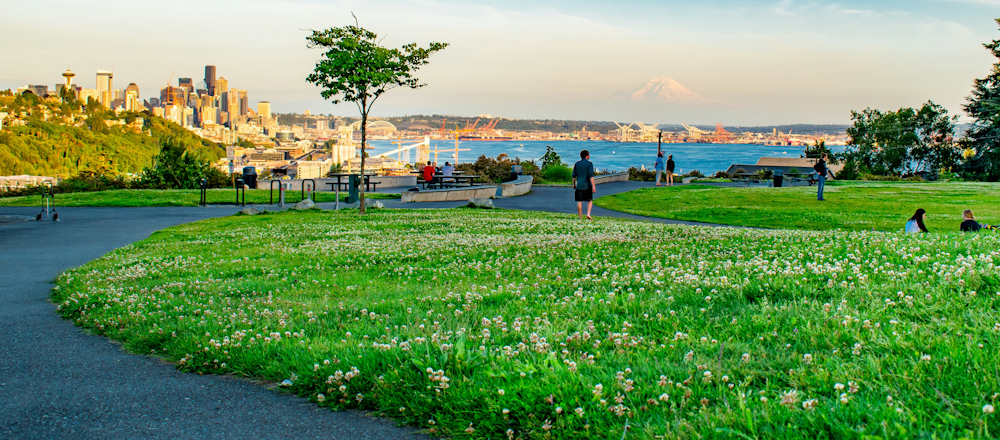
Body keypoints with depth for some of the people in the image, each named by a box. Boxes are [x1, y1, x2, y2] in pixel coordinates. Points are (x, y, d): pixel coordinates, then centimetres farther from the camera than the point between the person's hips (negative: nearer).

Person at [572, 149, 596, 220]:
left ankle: (580, 217, 5)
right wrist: (593, 186, -14)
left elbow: (574, 175, 9)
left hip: (579, 186, 3)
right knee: (590, 201, 11)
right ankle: (588, 214, -6)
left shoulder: (576, 164, 7)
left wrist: (574, 184, 22)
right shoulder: (589, 164, -5)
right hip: (587, 185, -3)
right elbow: (591, 175, -13)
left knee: (579, 201, 4)